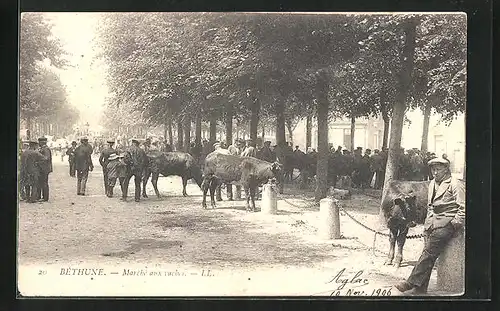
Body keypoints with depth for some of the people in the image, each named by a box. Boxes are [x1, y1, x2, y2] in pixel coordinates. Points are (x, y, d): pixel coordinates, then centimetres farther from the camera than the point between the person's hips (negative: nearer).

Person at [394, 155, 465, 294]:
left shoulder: (455, 185, -4)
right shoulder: (432, 184, 20)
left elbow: (463, 208, -7)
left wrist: (454, 225, -12)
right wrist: (428, 223, 16)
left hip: (446, 222, -7)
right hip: (433, 223, 7)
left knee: (429, 252, -17)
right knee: (428, 253, -2)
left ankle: (412, 282, -20)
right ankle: (421, 289, -4)